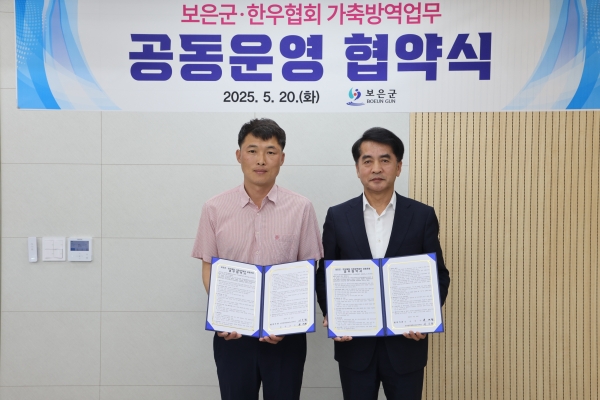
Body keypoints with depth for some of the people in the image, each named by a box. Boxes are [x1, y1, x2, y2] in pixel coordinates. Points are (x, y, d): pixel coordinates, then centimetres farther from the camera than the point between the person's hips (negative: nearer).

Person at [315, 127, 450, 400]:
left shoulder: (422, 216, -1)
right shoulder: (338, 216, 0)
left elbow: (439, 275, 2)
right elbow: (324, 275, 4)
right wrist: (330, 315, -12)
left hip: (406, 343, 0)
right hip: (354, 344, 1)